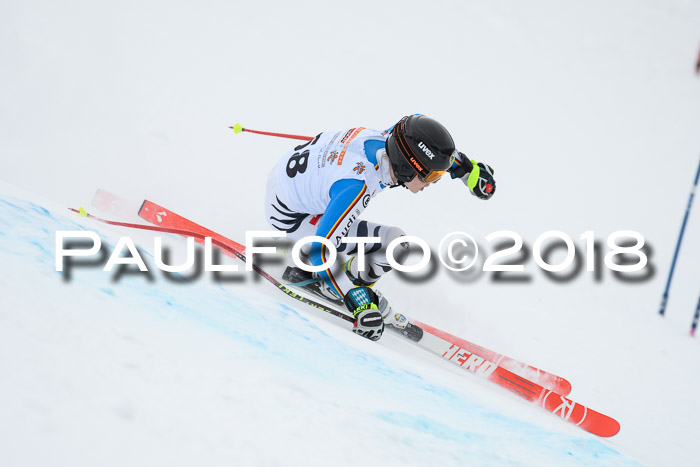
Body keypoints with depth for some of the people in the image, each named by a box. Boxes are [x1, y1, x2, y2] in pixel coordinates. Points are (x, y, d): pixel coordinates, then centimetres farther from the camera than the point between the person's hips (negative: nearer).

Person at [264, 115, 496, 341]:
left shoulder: (388, 138, -18)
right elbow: (321, 249, -36)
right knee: (394, 244, -14)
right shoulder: (357, 187, -38)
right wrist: (358, 302, -35)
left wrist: (466, 168, 5)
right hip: (288, 217, -8)